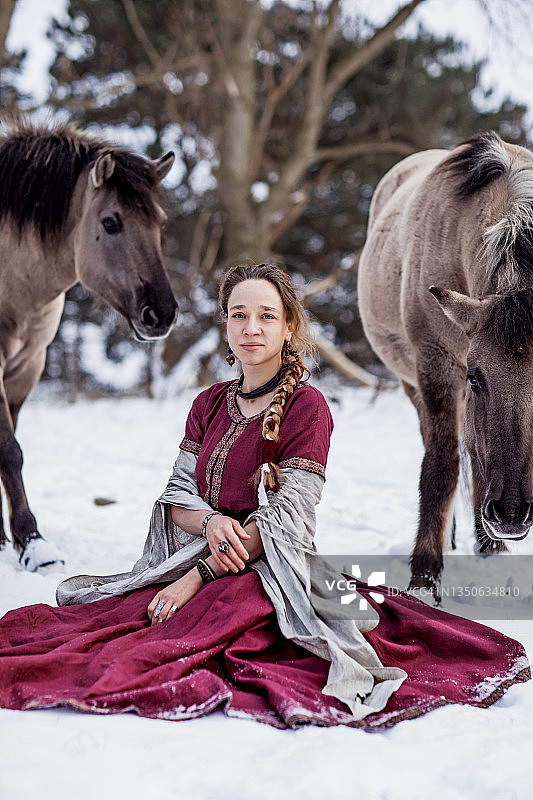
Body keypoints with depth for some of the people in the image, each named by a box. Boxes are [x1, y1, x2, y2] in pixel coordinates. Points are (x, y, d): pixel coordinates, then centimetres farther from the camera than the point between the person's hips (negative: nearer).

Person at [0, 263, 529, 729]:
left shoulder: (306, 405, -5)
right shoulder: (209, 404, 13)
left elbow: (285, 520, -12)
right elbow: (177, 494, 9)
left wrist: (199, 575, -16)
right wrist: (212, 521, -15)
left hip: (270, 572, -5)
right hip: (194, 559, 5)